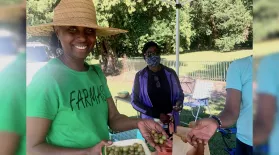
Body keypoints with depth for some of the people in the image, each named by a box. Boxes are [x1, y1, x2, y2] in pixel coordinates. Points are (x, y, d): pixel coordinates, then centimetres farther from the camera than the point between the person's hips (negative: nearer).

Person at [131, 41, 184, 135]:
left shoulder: (170, 73, -1)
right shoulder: (140, 76, -4)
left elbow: (179, 94, 8)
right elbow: (135, 101, -4)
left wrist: (179, 103, -16)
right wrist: (158, 114, -13)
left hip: (170, 122, 1)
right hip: (150, 123, -1)